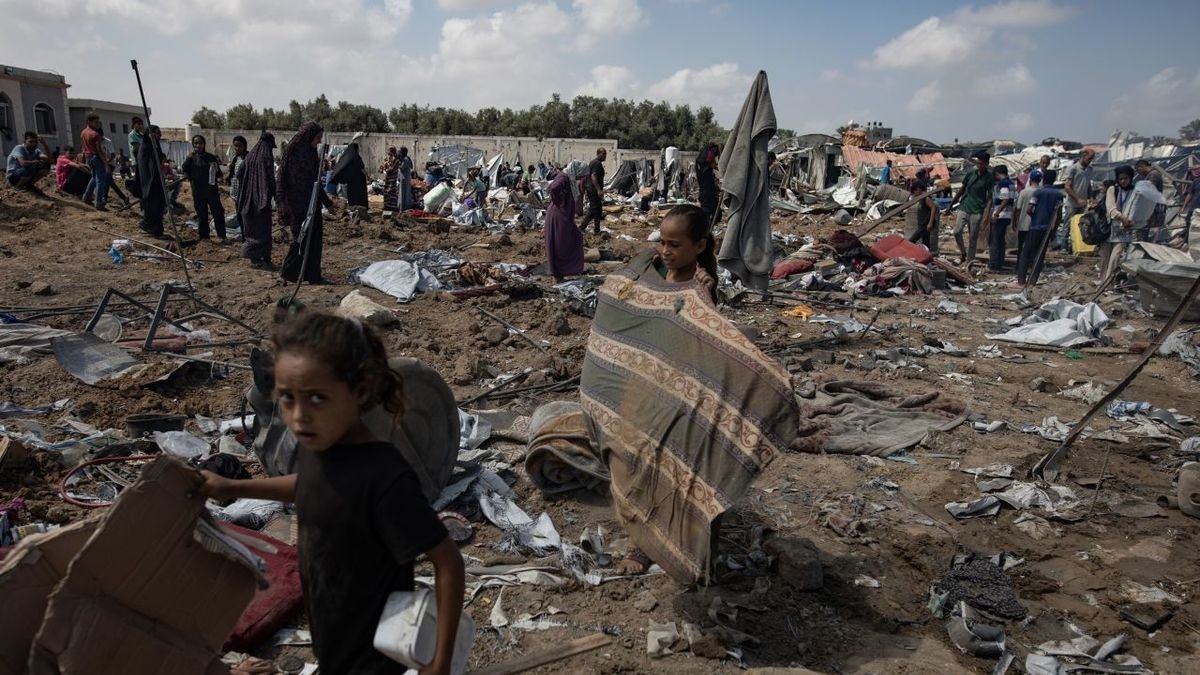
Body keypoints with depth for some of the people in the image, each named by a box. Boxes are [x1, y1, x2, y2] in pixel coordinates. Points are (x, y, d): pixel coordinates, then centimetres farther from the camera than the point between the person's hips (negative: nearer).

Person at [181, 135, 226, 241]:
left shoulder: (211, 157, 2)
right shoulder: (192, 158, 5)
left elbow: (219, 174, 7)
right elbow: (185, 170, -7)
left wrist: (216, 169, -15)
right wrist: (189, 157, -16)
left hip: (212, 191, -1)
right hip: (198, 192, 1)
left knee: (218, 213, -6)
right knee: (202, 215, 7)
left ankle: (221, 236, 0)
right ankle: (204, 236, 16)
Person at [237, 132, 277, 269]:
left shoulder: (250, 156, 8)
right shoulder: (267, 157, -10)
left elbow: (239, 173, 9)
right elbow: (270, 179, -14)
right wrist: (276, 196, -6)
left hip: (248, 197, 6)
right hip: (262, 198, -6)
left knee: (251, 226, 14)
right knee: (263, 228, -3)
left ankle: (254, 257, 19)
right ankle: (263, 258, -6)